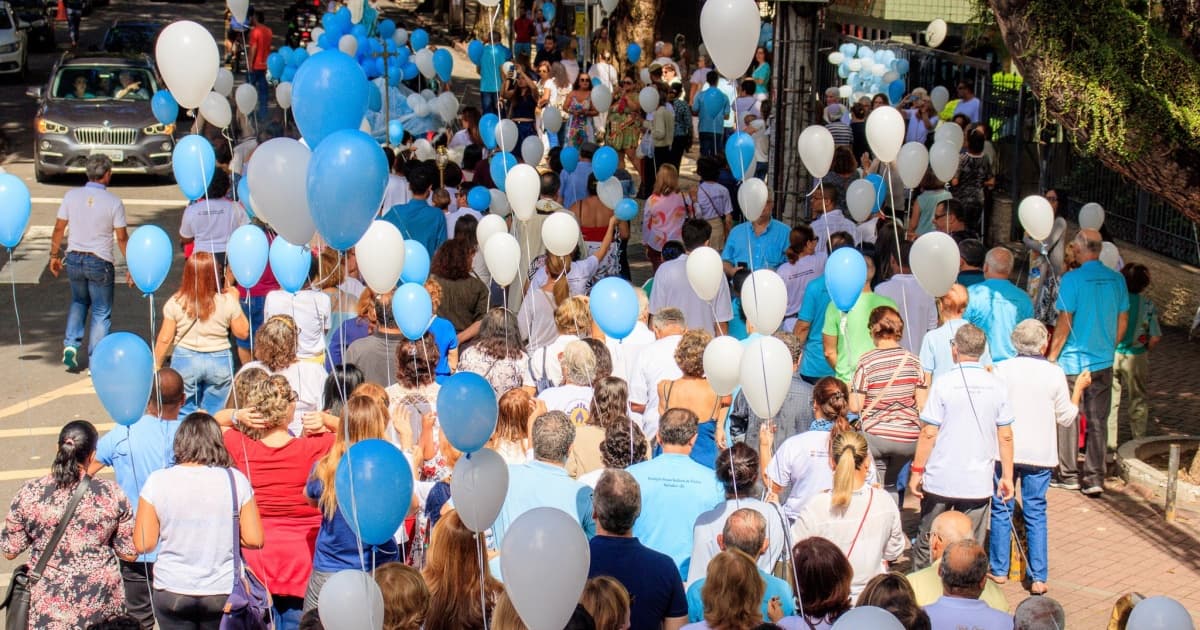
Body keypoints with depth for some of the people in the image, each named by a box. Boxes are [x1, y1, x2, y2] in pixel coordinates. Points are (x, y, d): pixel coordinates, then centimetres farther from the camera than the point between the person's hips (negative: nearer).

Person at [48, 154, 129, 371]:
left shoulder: (71, 196, -3)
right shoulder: (114, 202, -10)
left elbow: (59, 228, 2)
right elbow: (122, 238, -7)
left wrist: (54, 255, 15)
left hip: (74, 259, 4)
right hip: (100, 263, -3)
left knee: (78, 302, 27)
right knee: (101, 313, 8)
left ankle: (71, 344, 10)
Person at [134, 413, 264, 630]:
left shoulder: (157, 481, -6)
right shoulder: (235, 480, -6)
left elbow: (143, 544, -4)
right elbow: (254, 539, -5)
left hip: (172, 592, 0)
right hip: (224, 592, 0)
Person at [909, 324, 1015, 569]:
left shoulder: (944, 384, -10)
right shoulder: (997, 386, -1)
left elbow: (928, 433, -9)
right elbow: (1005, 436, 3)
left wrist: (917, 470, -1)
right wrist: (1007, 476, 11)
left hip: (940, 479, -2)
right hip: (979, 482, 2)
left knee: (927, 542, 13)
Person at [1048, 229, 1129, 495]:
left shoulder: (1072, 279, -15)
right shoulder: (1117, 280, 1)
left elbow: (1064, 324, -14)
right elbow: (1122, 322, 9)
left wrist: (1051, 357, -4)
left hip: (1072, 362, -4)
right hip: (1104, 362, 5)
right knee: (1098, 421, 9)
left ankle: (1068, 475, 14)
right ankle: (1095, 478, 8)